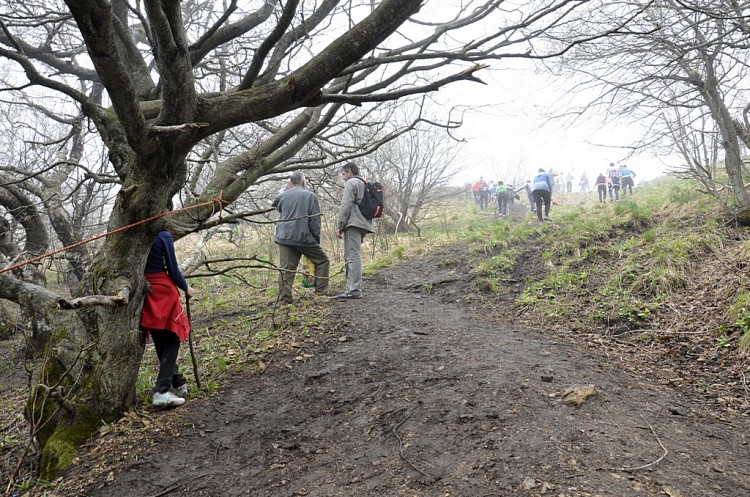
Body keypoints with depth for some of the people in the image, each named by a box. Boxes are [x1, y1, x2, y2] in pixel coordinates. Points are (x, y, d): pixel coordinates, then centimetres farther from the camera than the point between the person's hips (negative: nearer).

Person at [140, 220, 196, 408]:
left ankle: (179, 383, 24)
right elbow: (173, 269, -5)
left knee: (161, 343, 14)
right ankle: (162, 391, -10)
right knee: (171, 341, -1)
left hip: (144, 292, 6)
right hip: (163, 292, -6)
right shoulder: (164, 237, -6)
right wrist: (186, 288, 9)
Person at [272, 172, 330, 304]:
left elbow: (276, 206, 33)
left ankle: (284, 299, -3)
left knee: (286, 268, 3)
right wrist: (316, 238, 4)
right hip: (304, 237, -3)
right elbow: (315, 220, -4)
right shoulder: (310, 196, -1)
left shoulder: (283, 195, 10)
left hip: (284, 237, 4)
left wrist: (286, 189, 28)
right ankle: (321, 292, 6)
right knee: (322, 261, 11)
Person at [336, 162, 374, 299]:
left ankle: (355, 289, -16)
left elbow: (346, 206, -11)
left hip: (353, 223, -9)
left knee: (353, 256, -12)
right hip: (363, 224, 9)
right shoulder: (365, 184, 25)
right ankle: (351, 288, 11)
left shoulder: (351, 183, -2)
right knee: (352, 256, 12)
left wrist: (339, 226, -8)